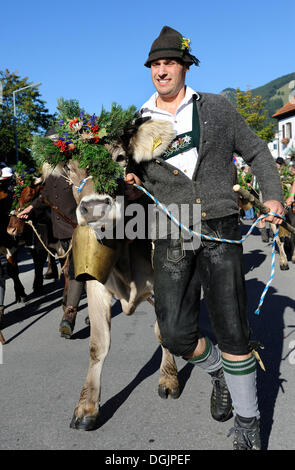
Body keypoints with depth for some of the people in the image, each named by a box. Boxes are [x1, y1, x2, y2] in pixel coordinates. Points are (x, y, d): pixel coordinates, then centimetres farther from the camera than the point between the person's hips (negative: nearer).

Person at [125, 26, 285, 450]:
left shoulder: (217, 108, 6)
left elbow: (256, 153, 13)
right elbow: (136, 179, 19)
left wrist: (273, 196, -1)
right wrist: (131, 186, -5)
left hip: (220, 228, -1)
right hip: (171, 237, 2)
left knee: (232, 330, -1)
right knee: (176, 334, -1)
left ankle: (248, 423, 19)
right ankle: (219, 373, 32)